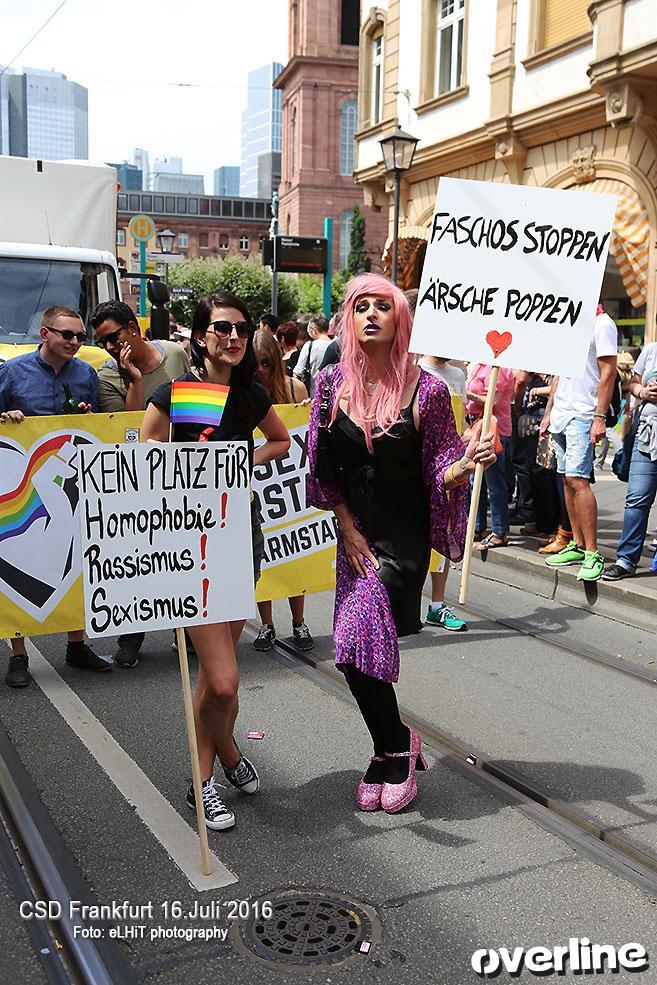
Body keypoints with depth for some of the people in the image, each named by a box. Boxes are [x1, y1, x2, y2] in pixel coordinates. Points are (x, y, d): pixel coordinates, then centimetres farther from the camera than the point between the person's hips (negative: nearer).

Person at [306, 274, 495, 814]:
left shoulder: (426, 388, -11)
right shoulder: (332, 383, -1)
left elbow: (441, 470, -6)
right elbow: (322, 467, 4)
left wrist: (466, 463, -28)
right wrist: (348, 528, -1)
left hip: (405, 539, -4)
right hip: (356, 533, 4)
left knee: (356, 645, -11)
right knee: (367, 644, 6)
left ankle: (393, 749, 15)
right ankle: (396, 748, 29)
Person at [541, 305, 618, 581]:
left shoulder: (601, 324, -7)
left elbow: (608, 373, -13)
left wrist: (600, 417, -19)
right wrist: (548, 412, 20)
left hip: (583, 415, -8)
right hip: (561, 413, 8)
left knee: (576, 478, -15)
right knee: (567, 479, 8)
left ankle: (592, 554, -11)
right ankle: (577, 546, 16)